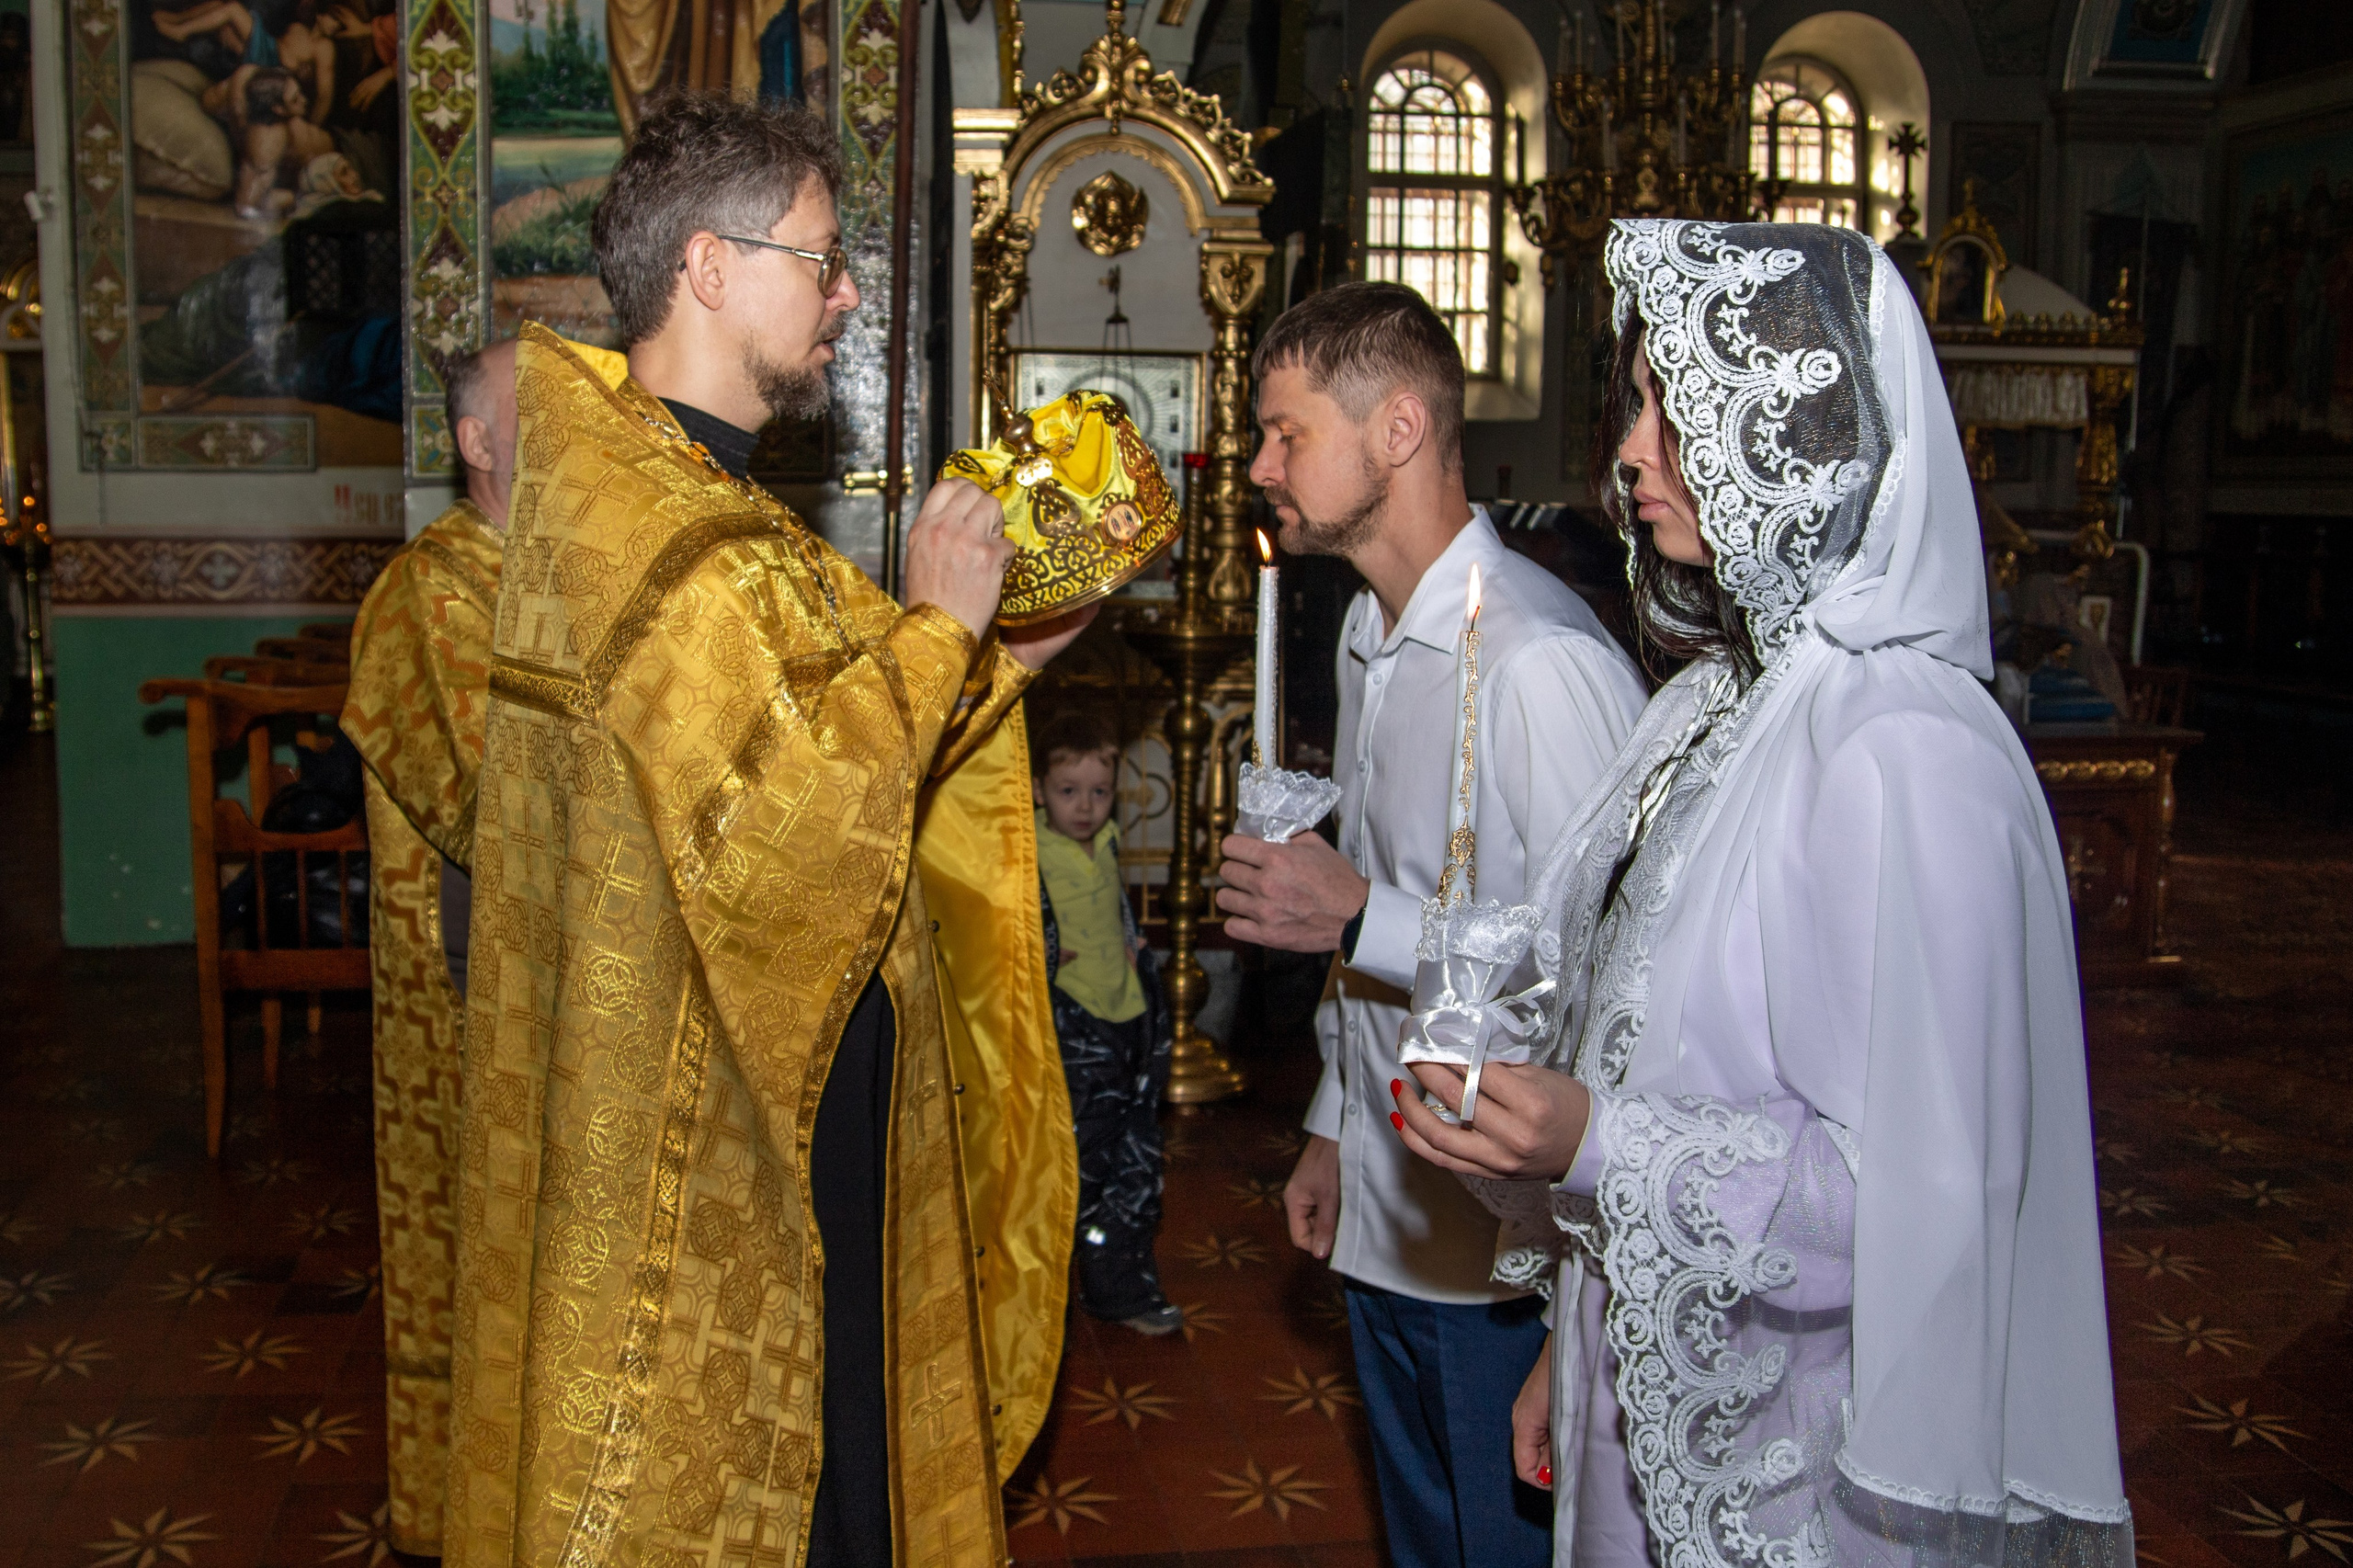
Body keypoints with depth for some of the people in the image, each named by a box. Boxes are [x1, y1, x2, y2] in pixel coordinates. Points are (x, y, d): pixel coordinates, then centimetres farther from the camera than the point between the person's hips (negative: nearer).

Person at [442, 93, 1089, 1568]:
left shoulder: (700, 497, 13)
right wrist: (934, 623, -19)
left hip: (790, 1104, 10)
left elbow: (817, 745, 16)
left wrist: (1000, 657, 9)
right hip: (693, 1142, -10)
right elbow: (775, 812, -30)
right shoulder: (635, 519, -20)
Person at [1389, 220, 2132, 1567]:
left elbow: (1926, 1192, -23)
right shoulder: (1723, 696, 4)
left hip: (1803, 1456, -8)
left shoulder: (1906, 752, -24)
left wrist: (1602, 1147, -30)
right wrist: (1575, 1352, 14)